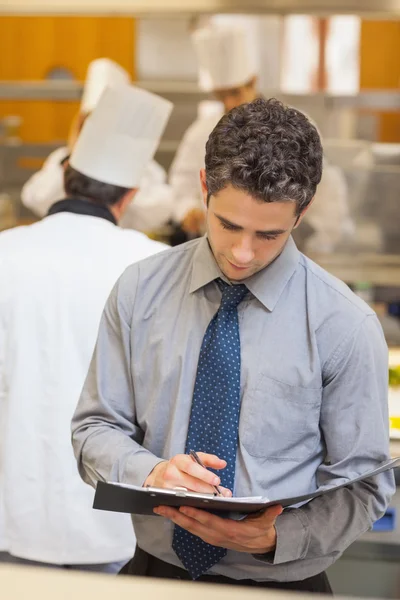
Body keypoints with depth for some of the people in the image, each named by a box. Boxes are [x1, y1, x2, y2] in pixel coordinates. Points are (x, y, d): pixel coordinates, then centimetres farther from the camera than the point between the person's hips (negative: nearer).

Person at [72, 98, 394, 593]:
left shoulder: (345, 325, -11)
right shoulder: (139, 291, -4)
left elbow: (361, 485, -7)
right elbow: (95, 428, 0)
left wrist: (274, 537, -24)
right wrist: (149, 472, -21)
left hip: (281, 583, -2)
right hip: (153, 571, 2)